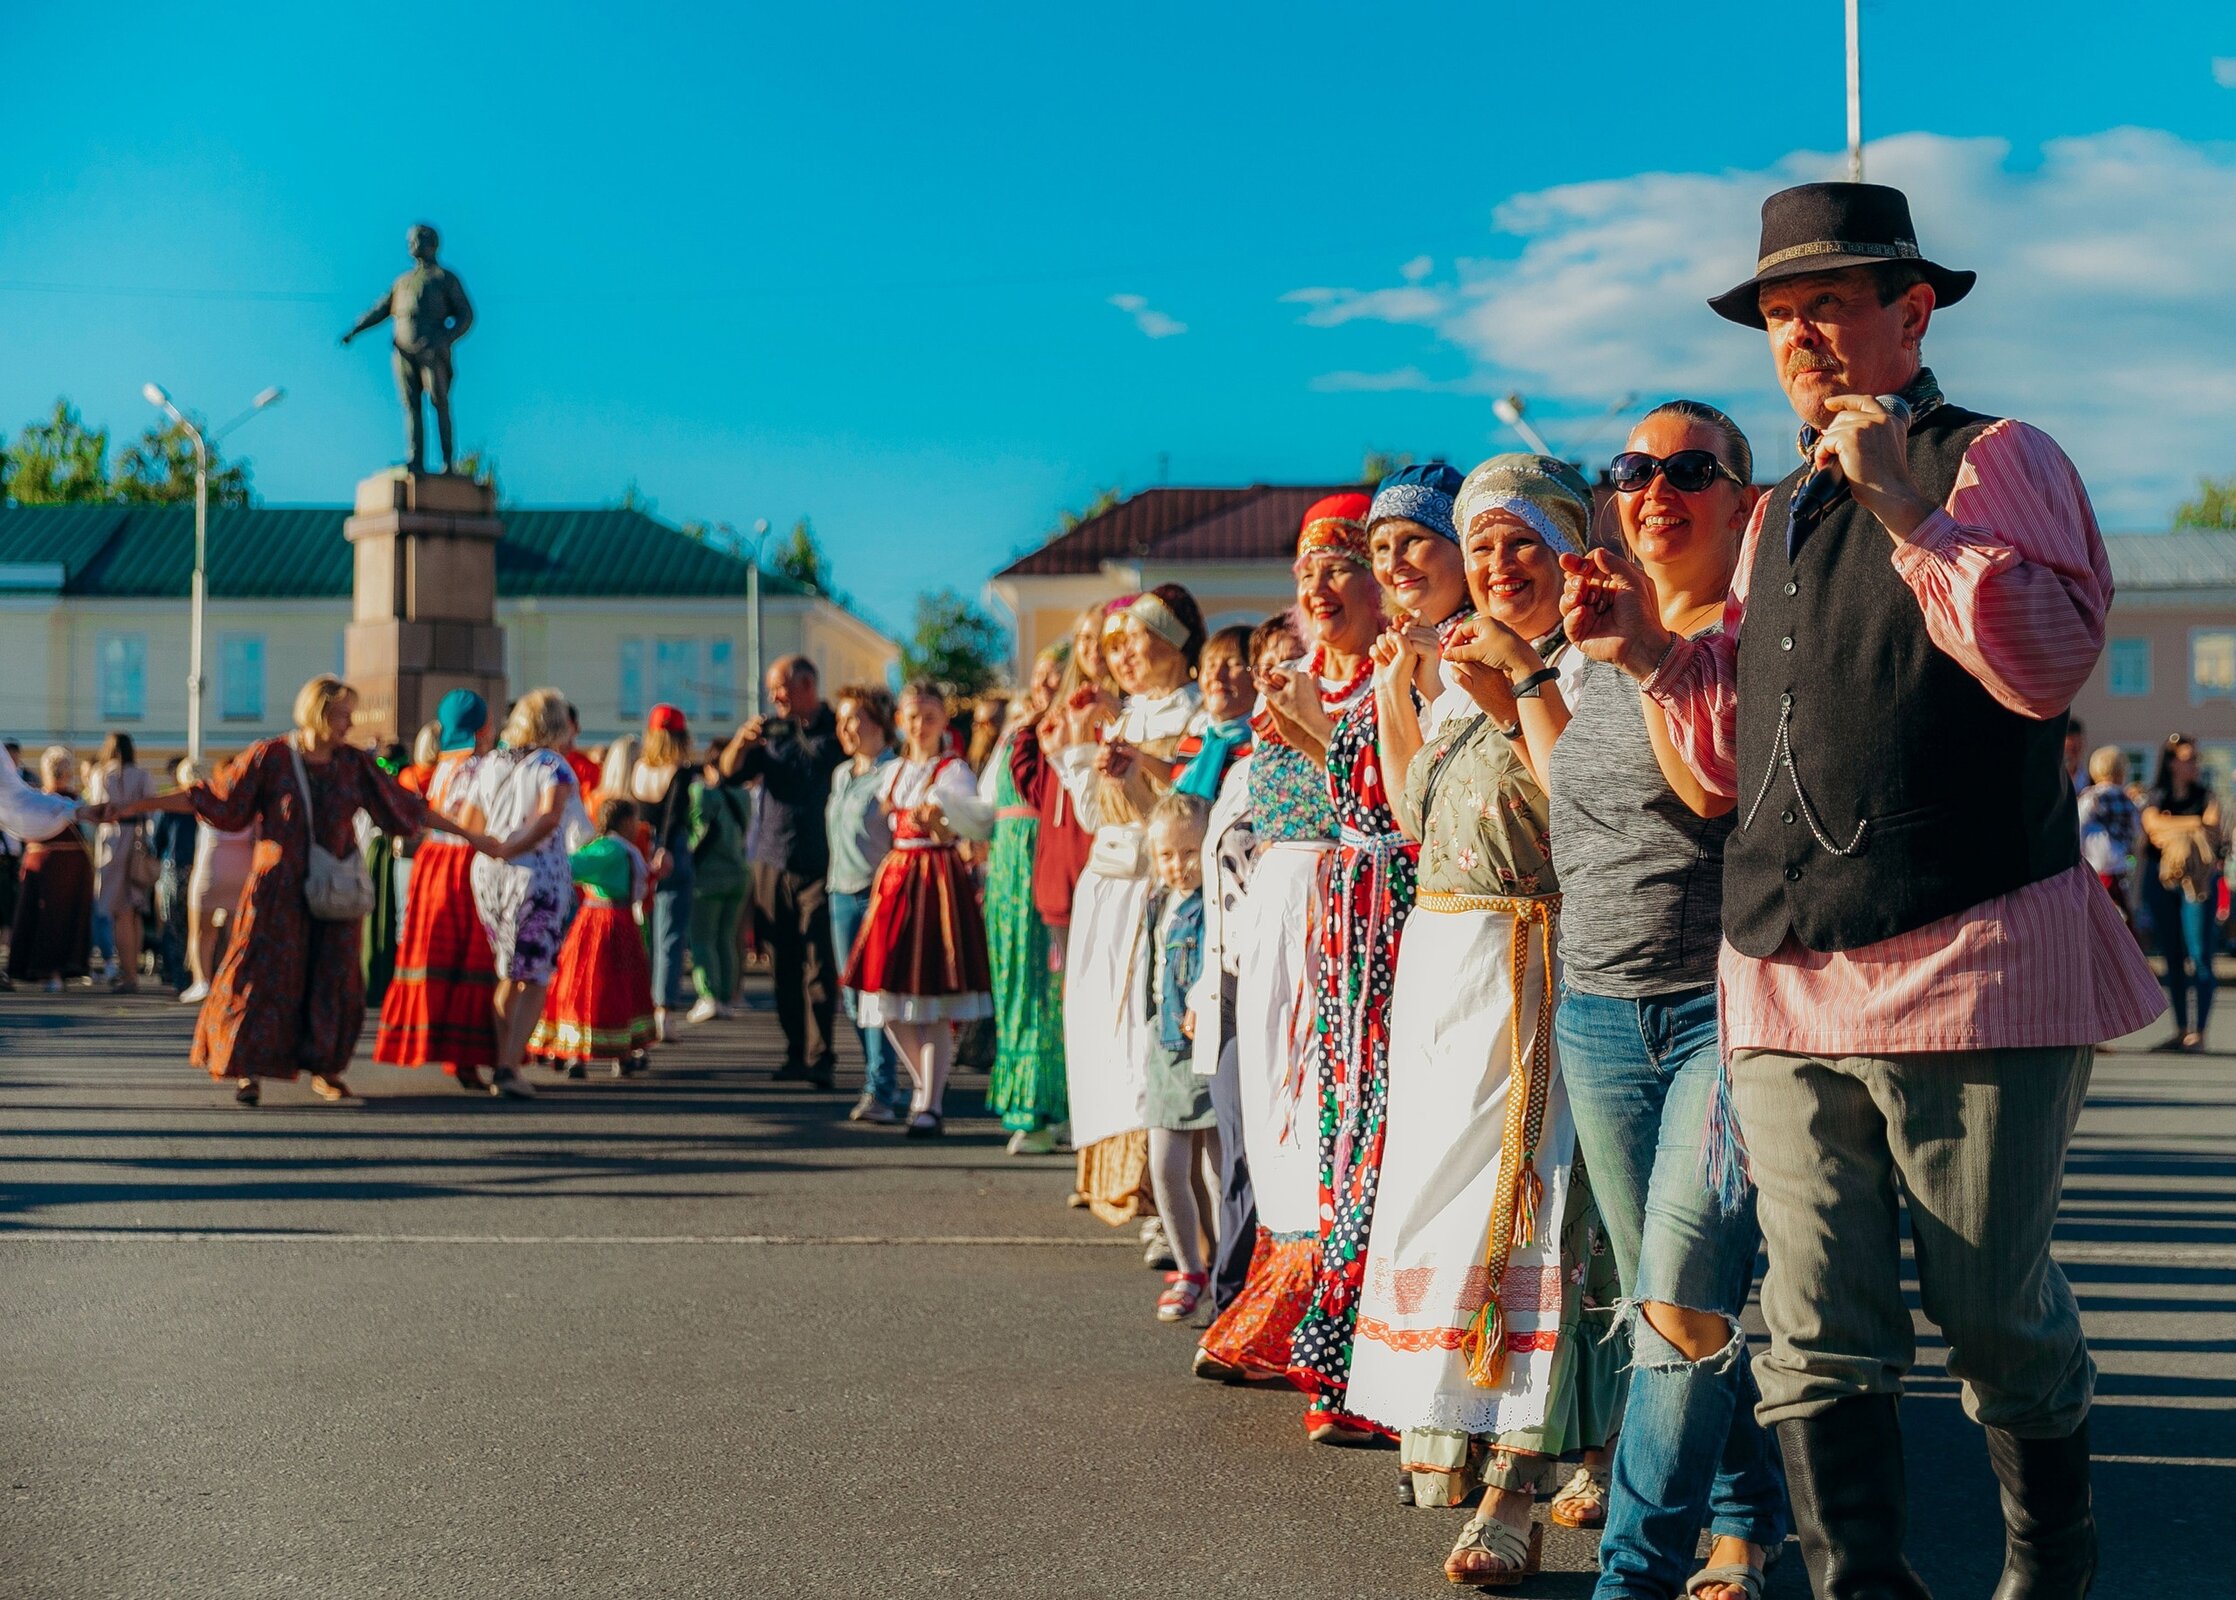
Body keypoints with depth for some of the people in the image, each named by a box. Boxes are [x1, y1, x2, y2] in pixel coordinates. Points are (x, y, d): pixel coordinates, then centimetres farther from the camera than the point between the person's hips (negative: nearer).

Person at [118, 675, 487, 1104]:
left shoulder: (353, 763, 4)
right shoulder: (269, 757, -5)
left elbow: (407, 807, 10)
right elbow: (211, 796, -4)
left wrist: (466, 833, 11)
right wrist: (134, 807, -9)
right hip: (279, 888, -3)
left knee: (333, 979, 4)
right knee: (264, 975, -5)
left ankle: (324, 1070, 17)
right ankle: (249, 1071, 4)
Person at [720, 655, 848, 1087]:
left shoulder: (837, 731, 1)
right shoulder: (771, 732, 12)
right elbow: (730, 773, 5)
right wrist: (741, 743, -14)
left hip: (820, 867, -4)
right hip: (772, 862, 5)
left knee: (819, 965, -9)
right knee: (782, 966, 6)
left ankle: (819, 1057, -10)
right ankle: (796, 1052, 12)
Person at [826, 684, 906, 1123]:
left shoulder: (893, 774, -7)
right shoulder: (840, 775, 17)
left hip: (878, 894, -8)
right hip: (843, 895, 8)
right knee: (853, 997, 7)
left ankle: (880, 1091, -9)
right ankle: (886, 1085, 16)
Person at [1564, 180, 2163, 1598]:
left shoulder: (1995, 461, 1)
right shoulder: (1778, 519, 20)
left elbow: (2052, 663, -16)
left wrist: (1901, 507, -17)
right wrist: (1650, 649, 9)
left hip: (1972, 971, -6)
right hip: (1788, 981, 6)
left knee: (1996, 1316, 4)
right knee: (1821, 1336, 1)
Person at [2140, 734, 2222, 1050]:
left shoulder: (2206, 795, 8)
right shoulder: (2156, 799, 9)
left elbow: (2213, 833, -7)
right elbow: (2154, 824, -12)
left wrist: (2172, 832, -15)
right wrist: (2197, 823, -13)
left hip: (2197, 882, -2)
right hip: (2161, 882, 2)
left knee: (2199, 958, -10)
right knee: (2173, 959, 5)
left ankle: (2198, 1032, -9)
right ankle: (2180, 1030, 11)